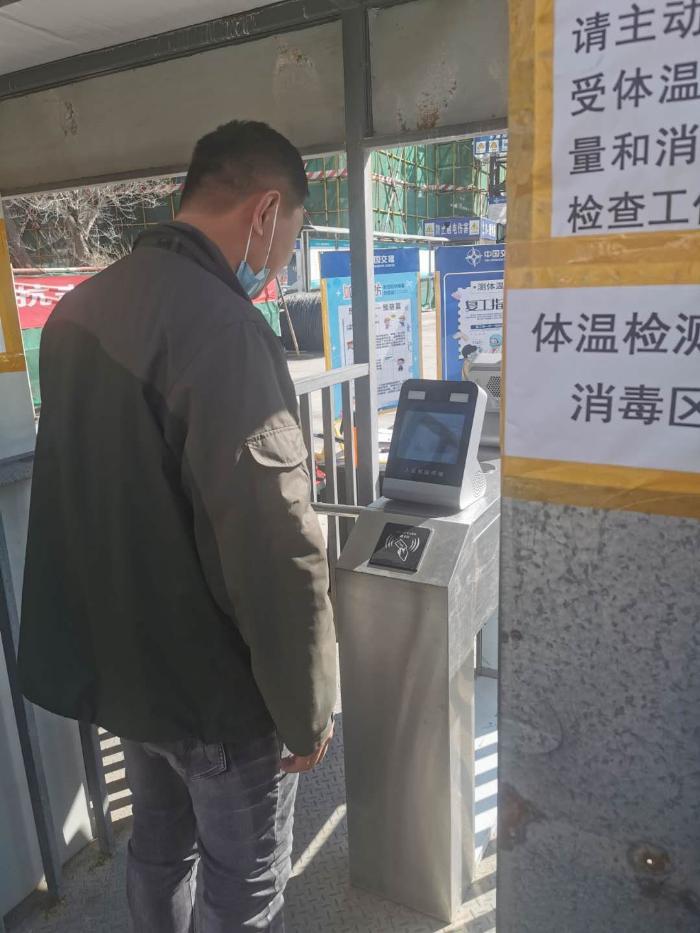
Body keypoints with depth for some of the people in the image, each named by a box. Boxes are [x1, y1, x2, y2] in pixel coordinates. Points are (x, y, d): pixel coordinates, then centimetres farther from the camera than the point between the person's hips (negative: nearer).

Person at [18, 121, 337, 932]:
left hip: (119, 662, 8)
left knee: (160, 848, 28)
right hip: (214, 689, -8)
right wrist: (306, 712, -14)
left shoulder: (80, 308, 2)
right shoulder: (220, 325, -26)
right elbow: (275, 554, -28)